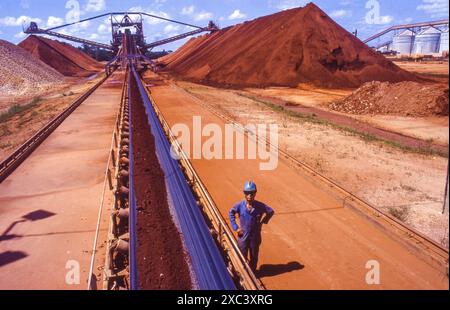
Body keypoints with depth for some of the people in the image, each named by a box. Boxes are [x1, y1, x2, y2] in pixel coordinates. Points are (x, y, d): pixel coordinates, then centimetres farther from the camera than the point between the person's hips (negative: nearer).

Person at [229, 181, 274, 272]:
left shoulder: (260, 206, -13)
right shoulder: (240, 205, -14)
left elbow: (271, 211, 3)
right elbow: (231, 213, 1)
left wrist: (264, 221, -4)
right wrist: (235, 227, -4)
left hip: (255, 236, 1)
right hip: (243, 235, -1)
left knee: (254, 257, 17)